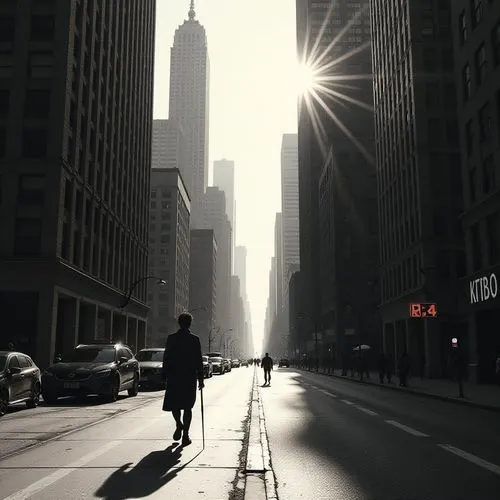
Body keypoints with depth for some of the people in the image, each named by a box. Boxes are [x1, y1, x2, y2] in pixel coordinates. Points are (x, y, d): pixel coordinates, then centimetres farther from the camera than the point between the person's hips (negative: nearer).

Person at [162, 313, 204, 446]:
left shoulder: (171, 338, -1)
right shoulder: (194, 340, -4)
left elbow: (166, 359, -1)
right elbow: (199, 361, -3)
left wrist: (164, 376, 6)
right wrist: (200, 379, 2)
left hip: (174, 377, 0)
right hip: (190, 378, 0)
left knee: (173, 403, 17)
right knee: (187, 406, 7)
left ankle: (179, 425, -3)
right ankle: (185, 435, 4)